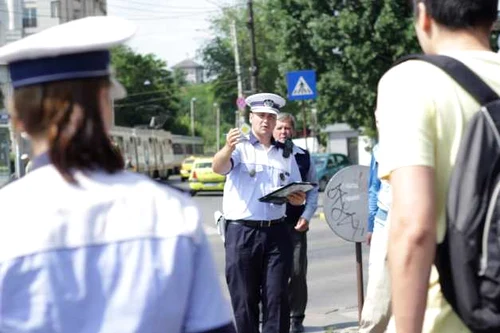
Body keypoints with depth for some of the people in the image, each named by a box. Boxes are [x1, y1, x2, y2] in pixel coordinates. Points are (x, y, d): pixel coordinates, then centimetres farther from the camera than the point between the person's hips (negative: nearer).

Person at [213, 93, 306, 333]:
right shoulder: (240, 147, 1)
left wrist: (298, 199, -6)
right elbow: (218, 167, -20)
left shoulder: (285, 154, 16)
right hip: (242, 232, -4)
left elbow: (298, 196, 19)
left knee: (277, 297, 2)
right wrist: (228, 148, -43)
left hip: (276, 232, 4)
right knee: (244, 298, 1)